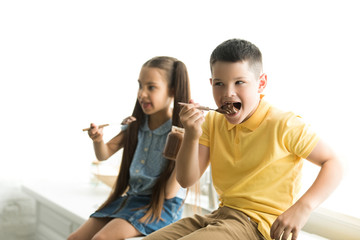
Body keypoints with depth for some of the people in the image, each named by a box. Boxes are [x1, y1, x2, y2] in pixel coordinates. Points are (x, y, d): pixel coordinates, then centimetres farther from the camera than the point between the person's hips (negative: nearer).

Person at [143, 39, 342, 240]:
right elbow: (186, 180, 2)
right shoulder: (212, 123, 7)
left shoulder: (284, 126, -11)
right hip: (221, 215, 7)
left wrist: (303, 207, -22)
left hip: (260, 224, -6)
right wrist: (191, 136, -16)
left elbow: (333, 165, -8)